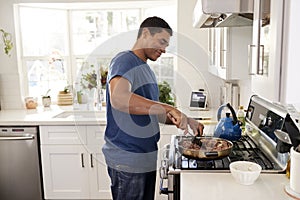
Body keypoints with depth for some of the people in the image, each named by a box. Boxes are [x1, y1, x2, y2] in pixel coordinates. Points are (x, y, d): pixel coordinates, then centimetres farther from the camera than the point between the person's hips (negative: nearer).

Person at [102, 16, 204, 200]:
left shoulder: (146, 69, 15)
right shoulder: (125, 61, -13)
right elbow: (118, 98, -35)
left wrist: (186, 120, 5)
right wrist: (169, 109, -33)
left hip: (147, 157, 9)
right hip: (127, 162, -9)